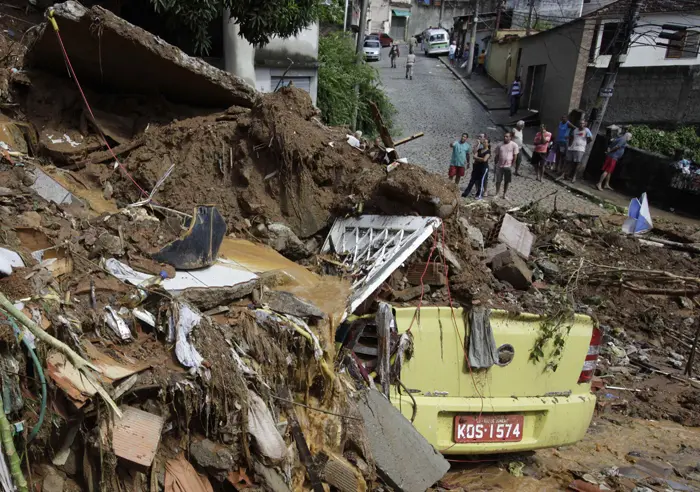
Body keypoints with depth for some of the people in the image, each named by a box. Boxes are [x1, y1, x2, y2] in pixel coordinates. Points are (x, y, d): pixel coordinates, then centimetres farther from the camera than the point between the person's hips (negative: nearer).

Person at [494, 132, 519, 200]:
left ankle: (504, 195, 19)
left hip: (508, 166, -2)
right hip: (499, 166, 2)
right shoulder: (500, 145, 2)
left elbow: (515, 156, -6)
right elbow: (497, 156, 7)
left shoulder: (514, 145, -7)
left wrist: (512, 165, -8)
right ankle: (496, 194, 16)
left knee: (507, 181, 7)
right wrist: (496, 164, 1)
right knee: (498, 181, 3)